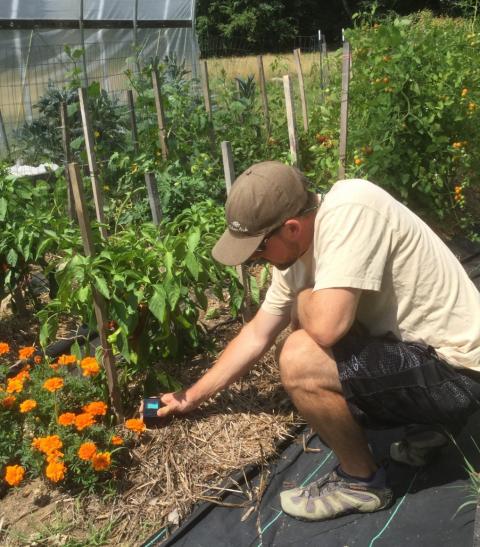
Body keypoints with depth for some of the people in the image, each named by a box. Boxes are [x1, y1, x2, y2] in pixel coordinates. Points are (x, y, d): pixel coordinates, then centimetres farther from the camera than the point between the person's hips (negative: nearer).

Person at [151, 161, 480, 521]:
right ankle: (422, 426, 20)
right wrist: (192, 397, 16)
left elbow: (325, 327, -35)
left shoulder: (350, 209, -26)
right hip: (413, 348, 9)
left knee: (300, 360, -24)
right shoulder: (295, 249, 0)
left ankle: (362, 481, 2)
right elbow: (257, 335, 10)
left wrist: (302, 300, -11)